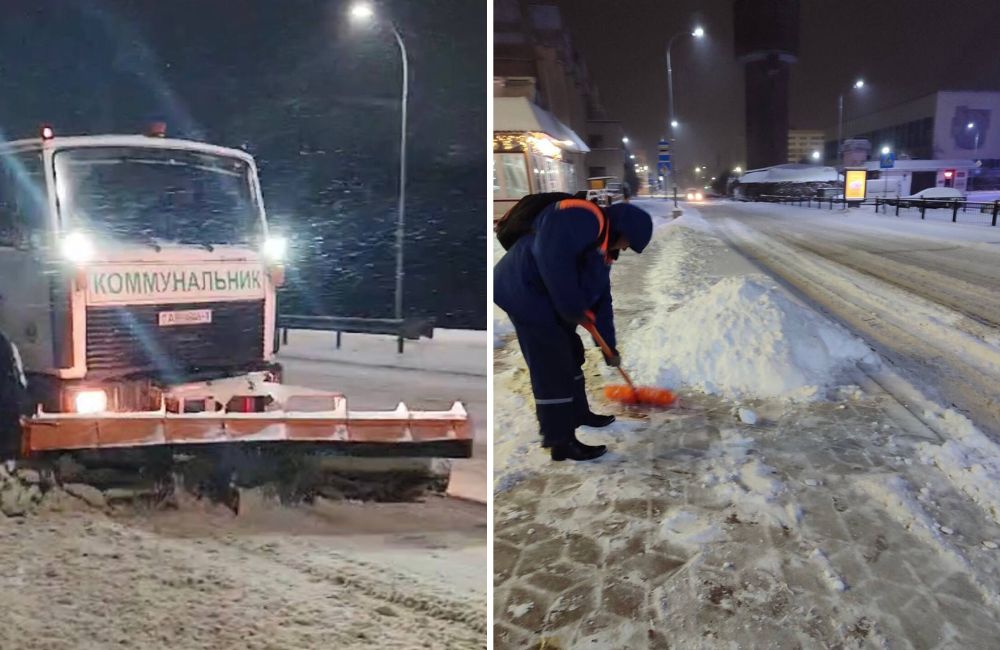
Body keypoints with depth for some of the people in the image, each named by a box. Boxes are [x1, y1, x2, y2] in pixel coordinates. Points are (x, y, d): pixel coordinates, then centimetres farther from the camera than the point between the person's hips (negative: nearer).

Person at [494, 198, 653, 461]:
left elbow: (602, 299, 20)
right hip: (524, 291, -11)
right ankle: (561, 442, 2)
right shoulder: (581, 218, -17)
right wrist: (574, 309, -22)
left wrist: (609, 346, 21)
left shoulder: (603, 250, 15)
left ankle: (579, 413, 39)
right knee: (552, 368, -7)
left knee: (572, 356, 20)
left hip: (550, 301, 11)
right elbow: (552, 258, -31)